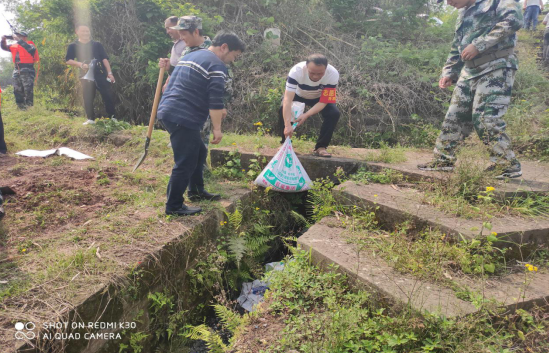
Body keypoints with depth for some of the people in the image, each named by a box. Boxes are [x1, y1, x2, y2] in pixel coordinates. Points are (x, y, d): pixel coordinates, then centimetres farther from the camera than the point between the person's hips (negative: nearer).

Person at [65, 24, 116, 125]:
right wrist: (80, 64, -17)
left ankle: (112, 117, 3)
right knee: (88, 98, 1)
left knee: (108, 95, -5)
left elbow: (104, 59, 5)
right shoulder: (73, 46, 6)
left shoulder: (97, 45, 8)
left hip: (100, 73, 0)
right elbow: (68, 60, 2)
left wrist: (109, 73, -3)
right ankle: (91, 119, 10)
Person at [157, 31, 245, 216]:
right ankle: (174, 206, 6)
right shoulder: (217, 65, -8)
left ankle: (196, 191, 32)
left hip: (168, 111, 10)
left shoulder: (189, 56, 22)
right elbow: (216, 101, -15)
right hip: (183, 118, -10)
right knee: (186, 163, -3)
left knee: (199, 152, 21)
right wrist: (217, 129, -12)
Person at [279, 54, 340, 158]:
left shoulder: (333, 74, -35)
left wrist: (306, 115, -44)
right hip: (298, 95, -1)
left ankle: (320, 147, -8)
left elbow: (323, 102, -30)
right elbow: (287, 100, -45)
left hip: (319, 98, 1)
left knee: (334, 113, -23)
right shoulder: (296, 71, -40)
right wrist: (287, 125, -56)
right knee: (283, 110, -28)